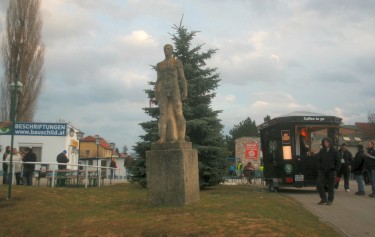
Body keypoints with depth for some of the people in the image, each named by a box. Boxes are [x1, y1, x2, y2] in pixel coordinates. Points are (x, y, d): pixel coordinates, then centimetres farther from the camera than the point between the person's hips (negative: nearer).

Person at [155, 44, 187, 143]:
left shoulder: (177, 62, 7)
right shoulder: (159, 65, 18)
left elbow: (182, 77, 1)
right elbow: (158, 80, 16)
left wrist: (185, 91, -10)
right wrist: (156, 94, 6)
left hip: (175, 90, -3)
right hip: (164, 91, 4)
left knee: (178, 113, -10)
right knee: (163, 114, -6)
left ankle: (181, 138, -9)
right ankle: (162, 138, -8)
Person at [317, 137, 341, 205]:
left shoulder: (334, 152, -1)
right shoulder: (321, 151, 6)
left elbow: (338, 162, 2)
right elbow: (319, 161, 11)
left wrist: (335, 170, -5)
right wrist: (319, 168, 0)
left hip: (331, 171, -2)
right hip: (322, 171, 2)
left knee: (330, 186, 3)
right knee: (320, 184, -8)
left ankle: (330, 200, 14)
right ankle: (323, 199, 5)